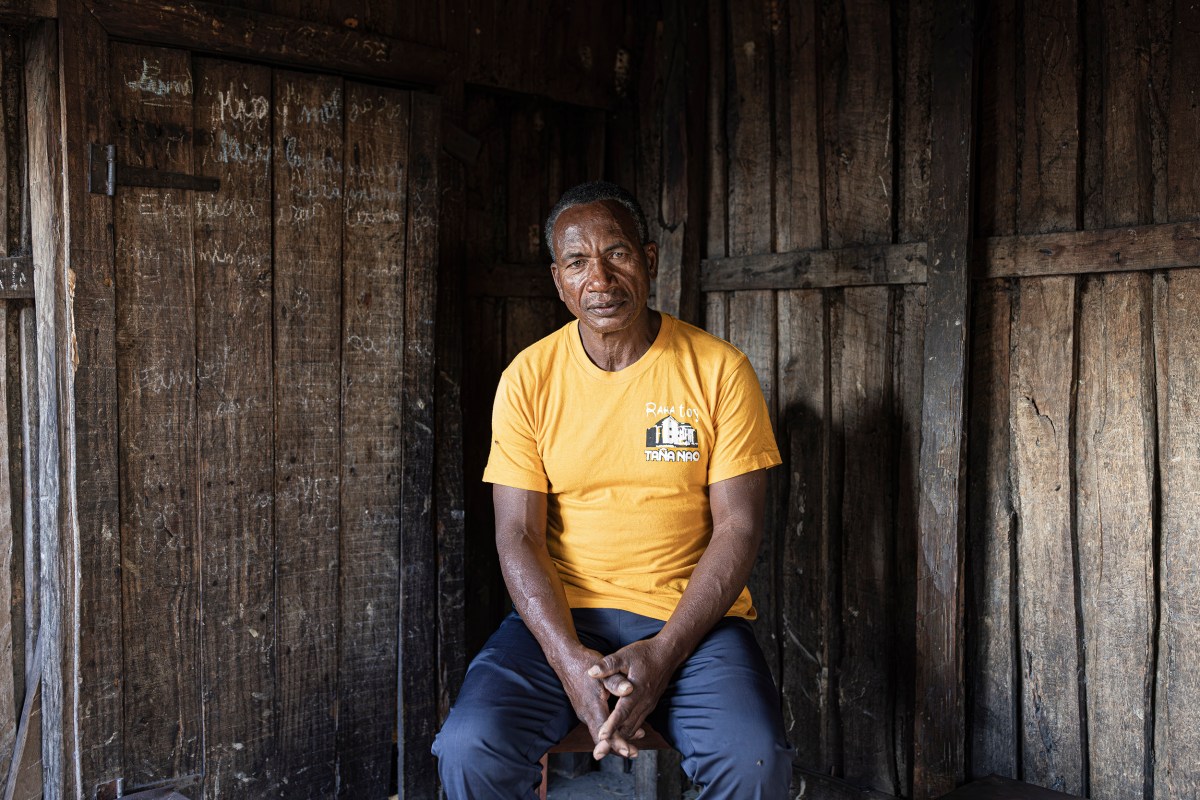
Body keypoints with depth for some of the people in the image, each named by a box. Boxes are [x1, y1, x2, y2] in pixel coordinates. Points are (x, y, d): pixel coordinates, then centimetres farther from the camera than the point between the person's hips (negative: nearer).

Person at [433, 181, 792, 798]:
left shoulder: (718, 370, -2)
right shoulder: (529, 378, 1)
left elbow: (738, 525, -4)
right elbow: (517, 535, -3)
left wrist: (663, 654, -16)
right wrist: (569, 659, -18)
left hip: (692, 616, -1)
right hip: (562, 614, 1)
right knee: (468, 749, -23)